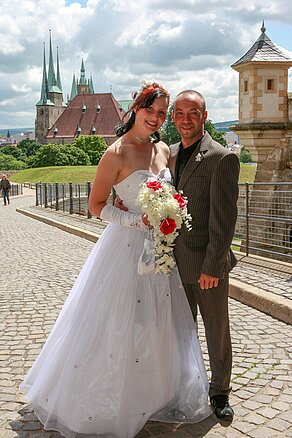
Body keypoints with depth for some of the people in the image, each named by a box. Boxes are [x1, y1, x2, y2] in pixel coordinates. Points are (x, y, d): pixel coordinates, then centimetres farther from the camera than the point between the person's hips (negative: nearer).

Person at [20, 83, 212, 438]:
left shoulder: (163, 150, 7)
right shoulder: (117, 153, -13)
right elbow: (96, 205, -11)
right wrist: (137, 221, -20)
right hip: (126, 248, -6)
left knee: (155, 325, 16)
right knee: (120, 326, 4)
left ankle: (156, 395, 37)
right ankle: (106, 403, 26)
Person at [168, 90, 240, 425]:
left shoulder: (222, 158, -13)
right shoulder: (169, 154, 8)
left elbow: (223, 219, -16)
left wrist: (212, 266, -17)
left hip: (208, 265, -6)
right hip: (176, 261, 6)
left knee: (217, 333, 11)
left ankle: (219, 394, 29)